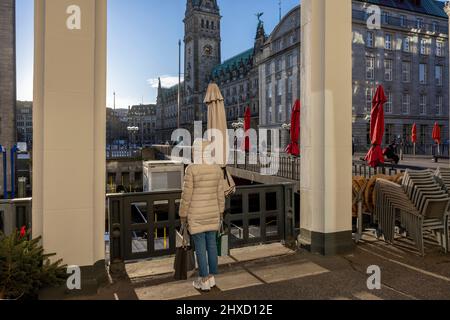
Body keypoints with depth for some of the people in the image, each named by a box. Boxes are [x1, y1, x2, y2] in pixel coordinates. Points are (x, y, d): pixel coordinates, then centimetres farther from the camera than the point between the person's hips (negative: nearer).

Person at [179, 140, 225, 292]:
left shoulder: (191, 169, -18)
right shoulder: (217, 169, -3)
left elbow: (187, 195, -15)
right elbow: (220, 193, 3)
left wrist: (183, 215, -4)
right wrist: (220, 212, 14)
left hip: (196, 214, -5)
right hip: (212, 213, 5)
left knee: (200, 247, 6)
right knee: (211, 244, 15)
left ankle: (204, 281, 17)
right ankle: (211, 278, 25)